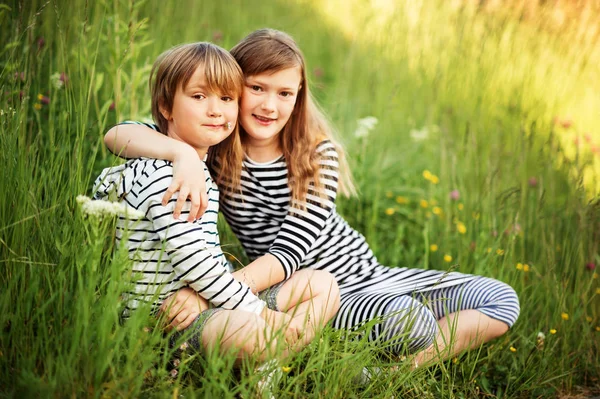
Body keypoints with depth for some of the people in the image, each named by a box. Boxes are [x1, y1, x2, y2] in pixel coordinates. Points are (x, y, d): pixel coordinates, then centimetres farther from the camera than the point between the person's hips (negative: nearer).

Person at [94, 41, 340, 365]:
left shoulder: (204, 173, 16)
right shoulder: (162, 176, -16)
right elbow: (192, 262, -21)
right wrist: (261, 312, -15)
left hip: (199, 301, 11)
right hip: (160, 319, -11)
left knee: (323, 284, 6)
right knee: (247, 330, -41)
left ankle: (265, 366, -12)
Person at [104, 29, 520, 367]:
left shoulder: (318, 153, -9)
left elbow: (289, 253, -20)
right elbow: (116, 135, -21)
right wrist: (183, 151, -41)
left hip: (362, 272, 4)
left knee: (501, 300, -4)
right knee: (410, 318, -34)